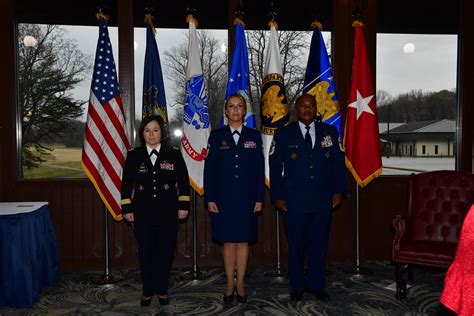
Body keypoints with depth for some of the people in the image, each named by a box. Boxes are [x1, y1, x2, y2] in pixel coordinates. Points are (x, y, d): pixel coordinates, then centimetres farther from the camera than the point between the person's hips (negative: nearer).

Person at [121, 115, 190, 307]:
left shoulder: (174, 155, 2)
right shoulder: (133, 156, 4)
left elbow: (183, 182, 4)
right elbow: (126, 184, 6)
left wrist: (183, 206, 0)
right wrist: (127, 208, 3)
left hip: (168, 212, 0)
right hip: (143, 213, 1)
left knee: (166, 252, 5)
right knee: (145, 252, 5)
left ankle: (162, 290, 22)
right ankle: (148, 291, 22)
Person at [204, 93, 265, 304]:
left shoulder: (254, 136, 5)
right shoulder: (216, 136, 3)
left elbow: (259, 169, 3)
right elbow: (209, 169, 1)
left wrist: (259, 198, -1)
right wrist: (210, 199, -5)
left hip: (246, 199, 1)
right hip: (223, 198, 0)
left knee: (243, 242, 8)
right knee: (228, 242, 7)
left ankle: (240, 285, 20)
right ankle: (230, 284, 20)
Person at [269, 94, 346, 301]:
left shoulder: (329, 132, 7)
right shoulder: (283, 134, 1)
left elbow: (338, 163, 9)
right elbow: (275, 166, 1)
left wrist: (338, 191, 2)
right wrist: (278, 196, -4)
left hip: (323, 200, 2)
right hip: (294, 201, -2)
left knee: (319, 244, 9)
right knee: (296, 245, 7)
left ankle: (316, 285, 26)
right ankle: (297, 287, 22)